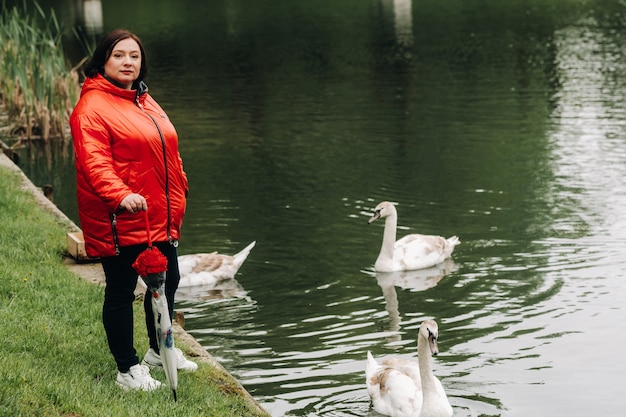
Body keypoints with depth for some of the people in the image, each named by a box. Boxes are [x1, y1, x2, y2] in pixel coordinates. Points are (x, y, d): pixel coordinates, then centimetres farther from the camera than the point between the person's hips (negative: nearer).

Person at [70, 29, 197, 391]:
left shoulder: (145, 101, 14)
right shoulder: (92, 107, -14)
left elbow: (168, 152, 22)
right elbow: (94, 161, -24)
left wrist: (179, 193, 21)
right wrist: (120, 195, -38)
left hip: (161, 218, 9)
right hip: (119, 221, -9)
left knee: (166, 282, 20)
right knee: (121, 291, 0)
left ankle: (160, 350, 40)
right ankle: (128, 369, 10)